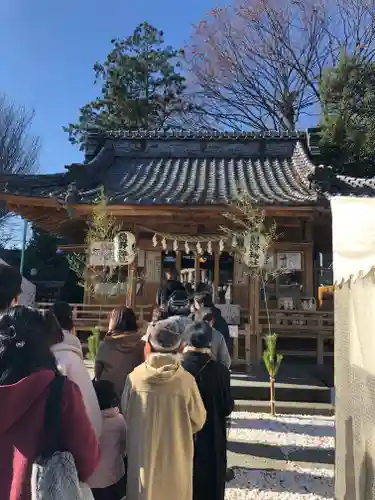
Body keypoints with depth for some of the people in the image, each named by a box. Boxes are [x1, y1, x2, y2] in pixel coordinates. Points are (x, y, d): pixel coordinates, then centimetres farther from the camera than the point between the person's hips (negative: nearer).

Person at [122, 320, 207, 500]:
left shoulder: (134, 377, -17)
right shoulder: (186, 380, -20)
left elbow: (125, 413, -1)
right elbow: (198, 420, -7)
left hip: (142, 454, 1)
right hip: (176, 456, -1)